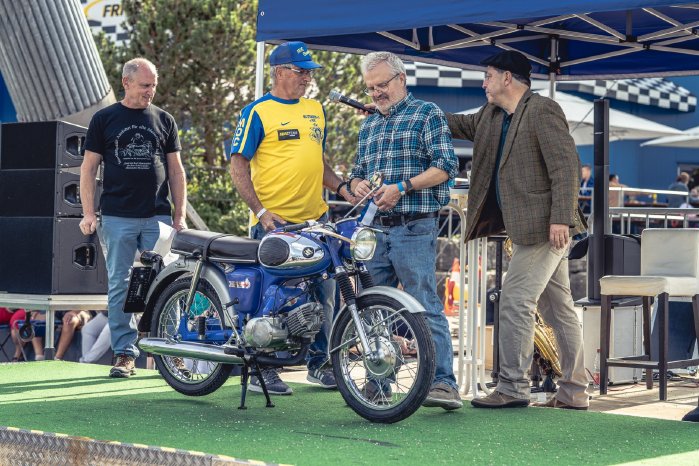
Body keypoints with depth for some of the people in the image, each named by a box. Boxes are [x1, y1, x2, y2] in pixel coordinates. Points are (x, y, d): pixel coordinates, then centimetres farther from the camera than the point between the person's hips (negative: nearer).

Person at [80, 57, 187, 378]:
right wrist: (88, 213, -4)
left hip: (158, 217, 1)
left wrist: (180, 215, 5)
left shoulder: (164, 120, 12)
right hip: (117, 217, -1)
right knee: (120, 286, 1)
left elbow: (176, 170, 13)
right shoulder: (104, 119, 6)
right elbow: (88, 168, 5)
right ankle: (125, 353, 5)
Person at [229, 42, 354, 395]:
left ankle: (319, 362, 21)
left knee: (324, 294, 8)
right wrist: (260, 211, -17)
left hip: (316, 219, 6)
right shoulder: (257, 112, -4)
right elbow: (238, 166, -7)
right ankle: (262, 370, 6)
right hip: (275, 222, -6)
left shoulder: (316, 109, 16)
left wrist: (342, 188, 7)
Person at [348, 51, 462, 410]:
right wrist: (357, 185, 3)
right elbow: (357, 173, 28)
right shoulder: (368, 126, 22)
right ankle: (377, 385, 15)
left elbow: (447, 166, -8)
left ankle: (443, 384, -14)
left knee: (426, 307, -12)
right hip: (374, 230, 7)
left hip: (414, 229, -7)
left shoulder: (427, 114, 2)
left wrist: (402, 187, -17)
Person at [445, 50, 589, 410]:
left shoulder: (542, 111, -11)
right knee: (557, 308, 10)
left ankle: (512, 387, -5)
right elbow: (458, 125, 25)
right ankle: (573, 392, 14)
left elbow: (566, 165, -18)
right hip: (529, 228, 9)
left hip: (546, 227, -9)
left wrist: (560, 218, -25)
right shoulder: (491, 116, 15)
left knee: (515, 300, -10)